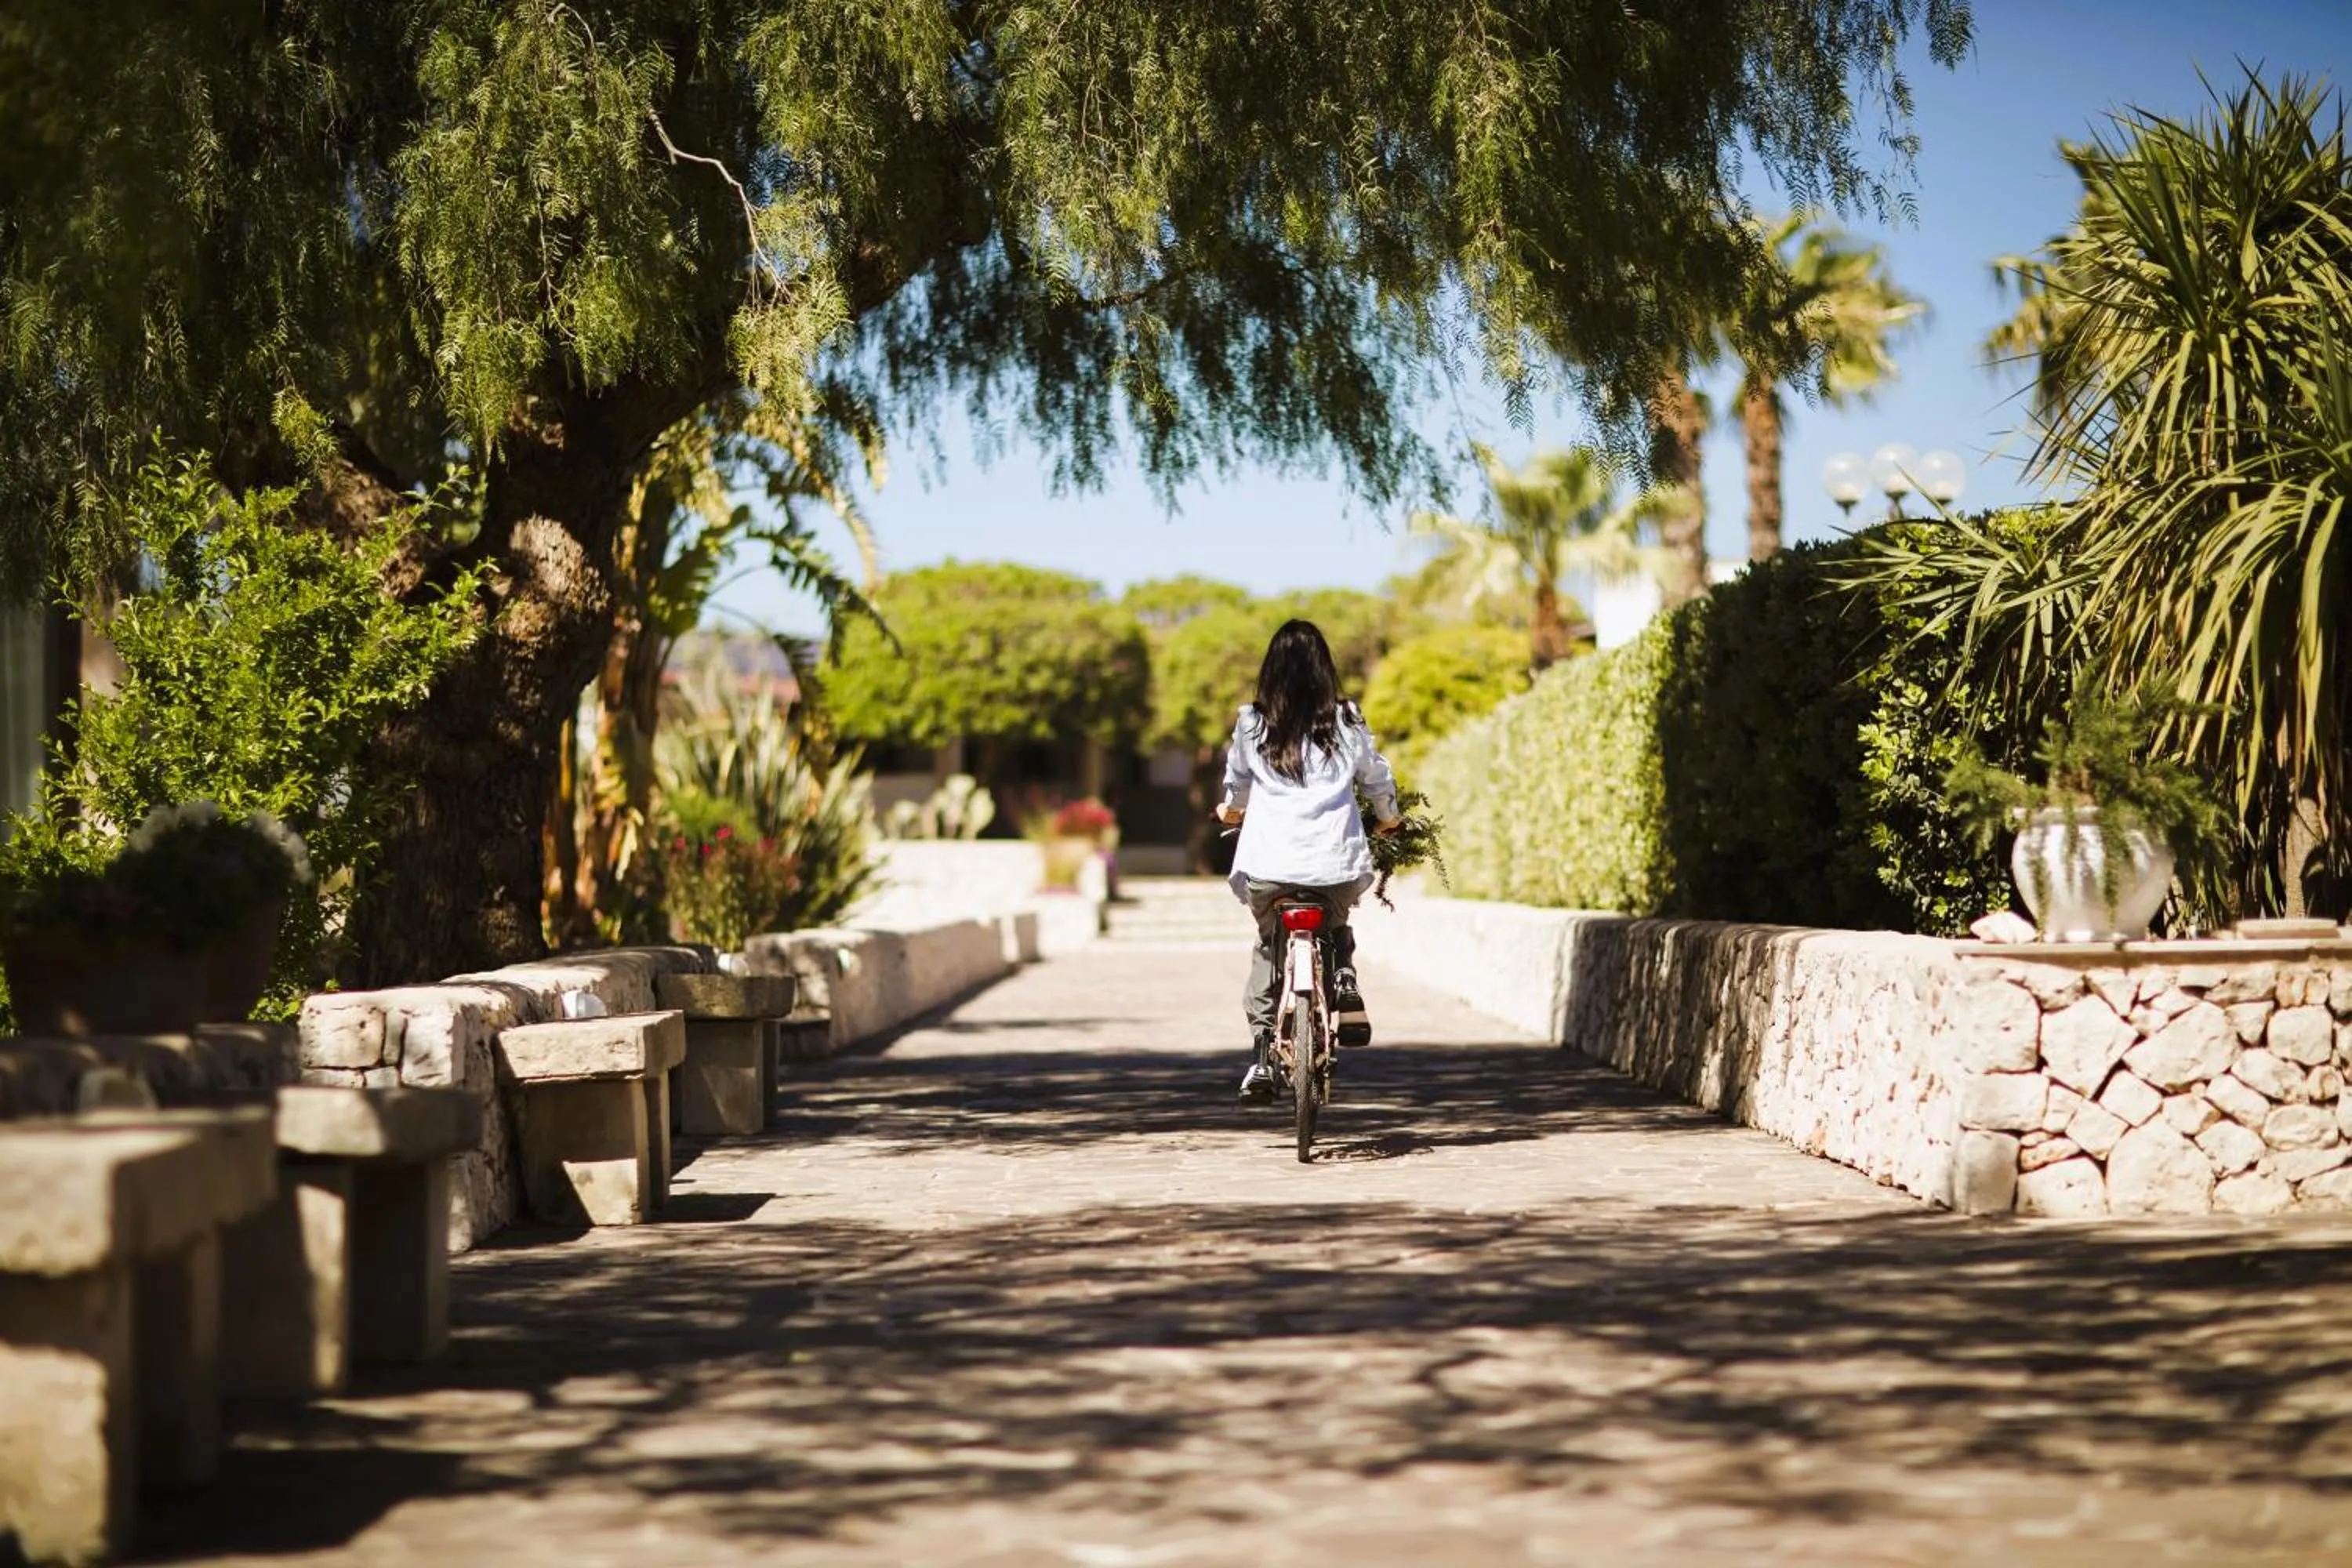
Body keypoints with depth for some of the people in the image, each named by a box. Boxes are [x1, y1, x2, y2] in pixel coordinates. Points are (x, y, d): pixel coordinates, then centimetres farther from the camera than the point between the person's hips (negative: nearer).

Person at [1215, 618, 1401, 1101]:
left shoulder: (1252, 725, 4)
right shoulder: (1346, 722, 4)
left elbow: (1235, 790, 18)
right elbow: (1379, 781, 15)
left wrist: (1230, 810, 42)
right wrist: (1387, 820, 36)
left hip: (1269, 866, 0)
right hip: (1336, 864, 1)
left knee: (1269, 947, 19)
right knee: (1335, 928, 30)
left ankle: (1261, 1054, 5)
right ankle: (1344, 980, -1)